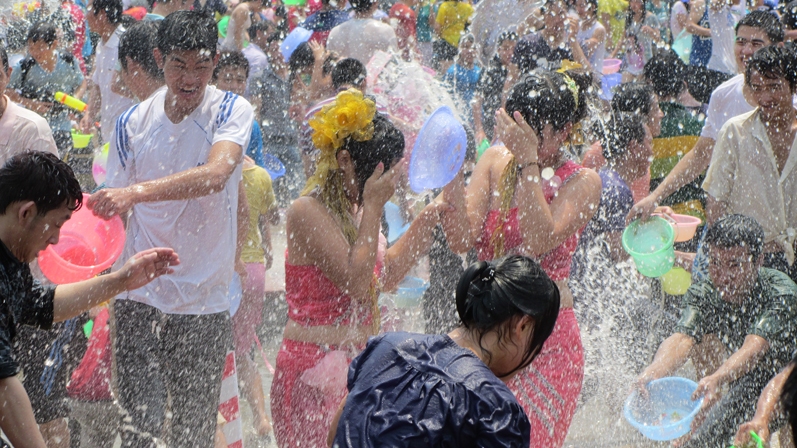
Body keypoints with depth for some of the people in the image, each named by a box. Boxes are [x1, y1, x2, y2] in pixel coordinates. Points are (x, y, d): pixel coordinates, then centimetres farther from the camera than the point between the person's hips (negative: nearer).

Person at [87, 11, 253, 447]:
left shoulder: (232, 112, -5)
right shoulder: (132, 123, 3)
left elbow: (215, 175, -25)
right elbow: (114, 210, 10)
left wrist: (137, 192, -36)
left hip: (205, 301, -1)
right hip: (139, 295, 1)